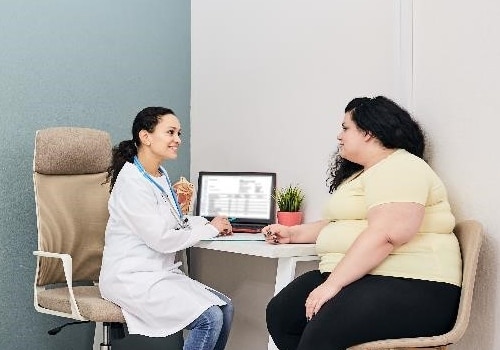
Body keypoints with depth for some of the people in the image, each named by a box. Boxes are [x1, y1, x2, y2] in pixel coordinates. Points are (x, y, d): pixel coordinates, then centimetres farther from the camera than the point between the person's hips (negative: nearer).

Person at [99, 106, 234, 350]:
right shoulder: (133, 181, -17)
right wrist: (210, 229, -9)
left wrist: (212, 224, -1)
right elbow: (162, 240, -20)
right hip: (133, 279, -9)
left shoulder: (160, 176, 11)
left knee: (225, 308, -2)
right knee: (209, 318, -20)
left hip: (159, 273, 9)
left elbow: (174, 222, 15)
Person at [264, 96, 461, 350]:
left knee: (323, 329, -34)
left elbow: (385, 235, -25)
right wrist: (292, 233, 26)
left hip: (408, 287, -10)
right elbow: (337, 225, 34)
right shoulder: (362, 174, 24)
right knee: (280, 313, -5)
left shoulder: (398, 169, -11)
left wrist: (332, 284, -25)